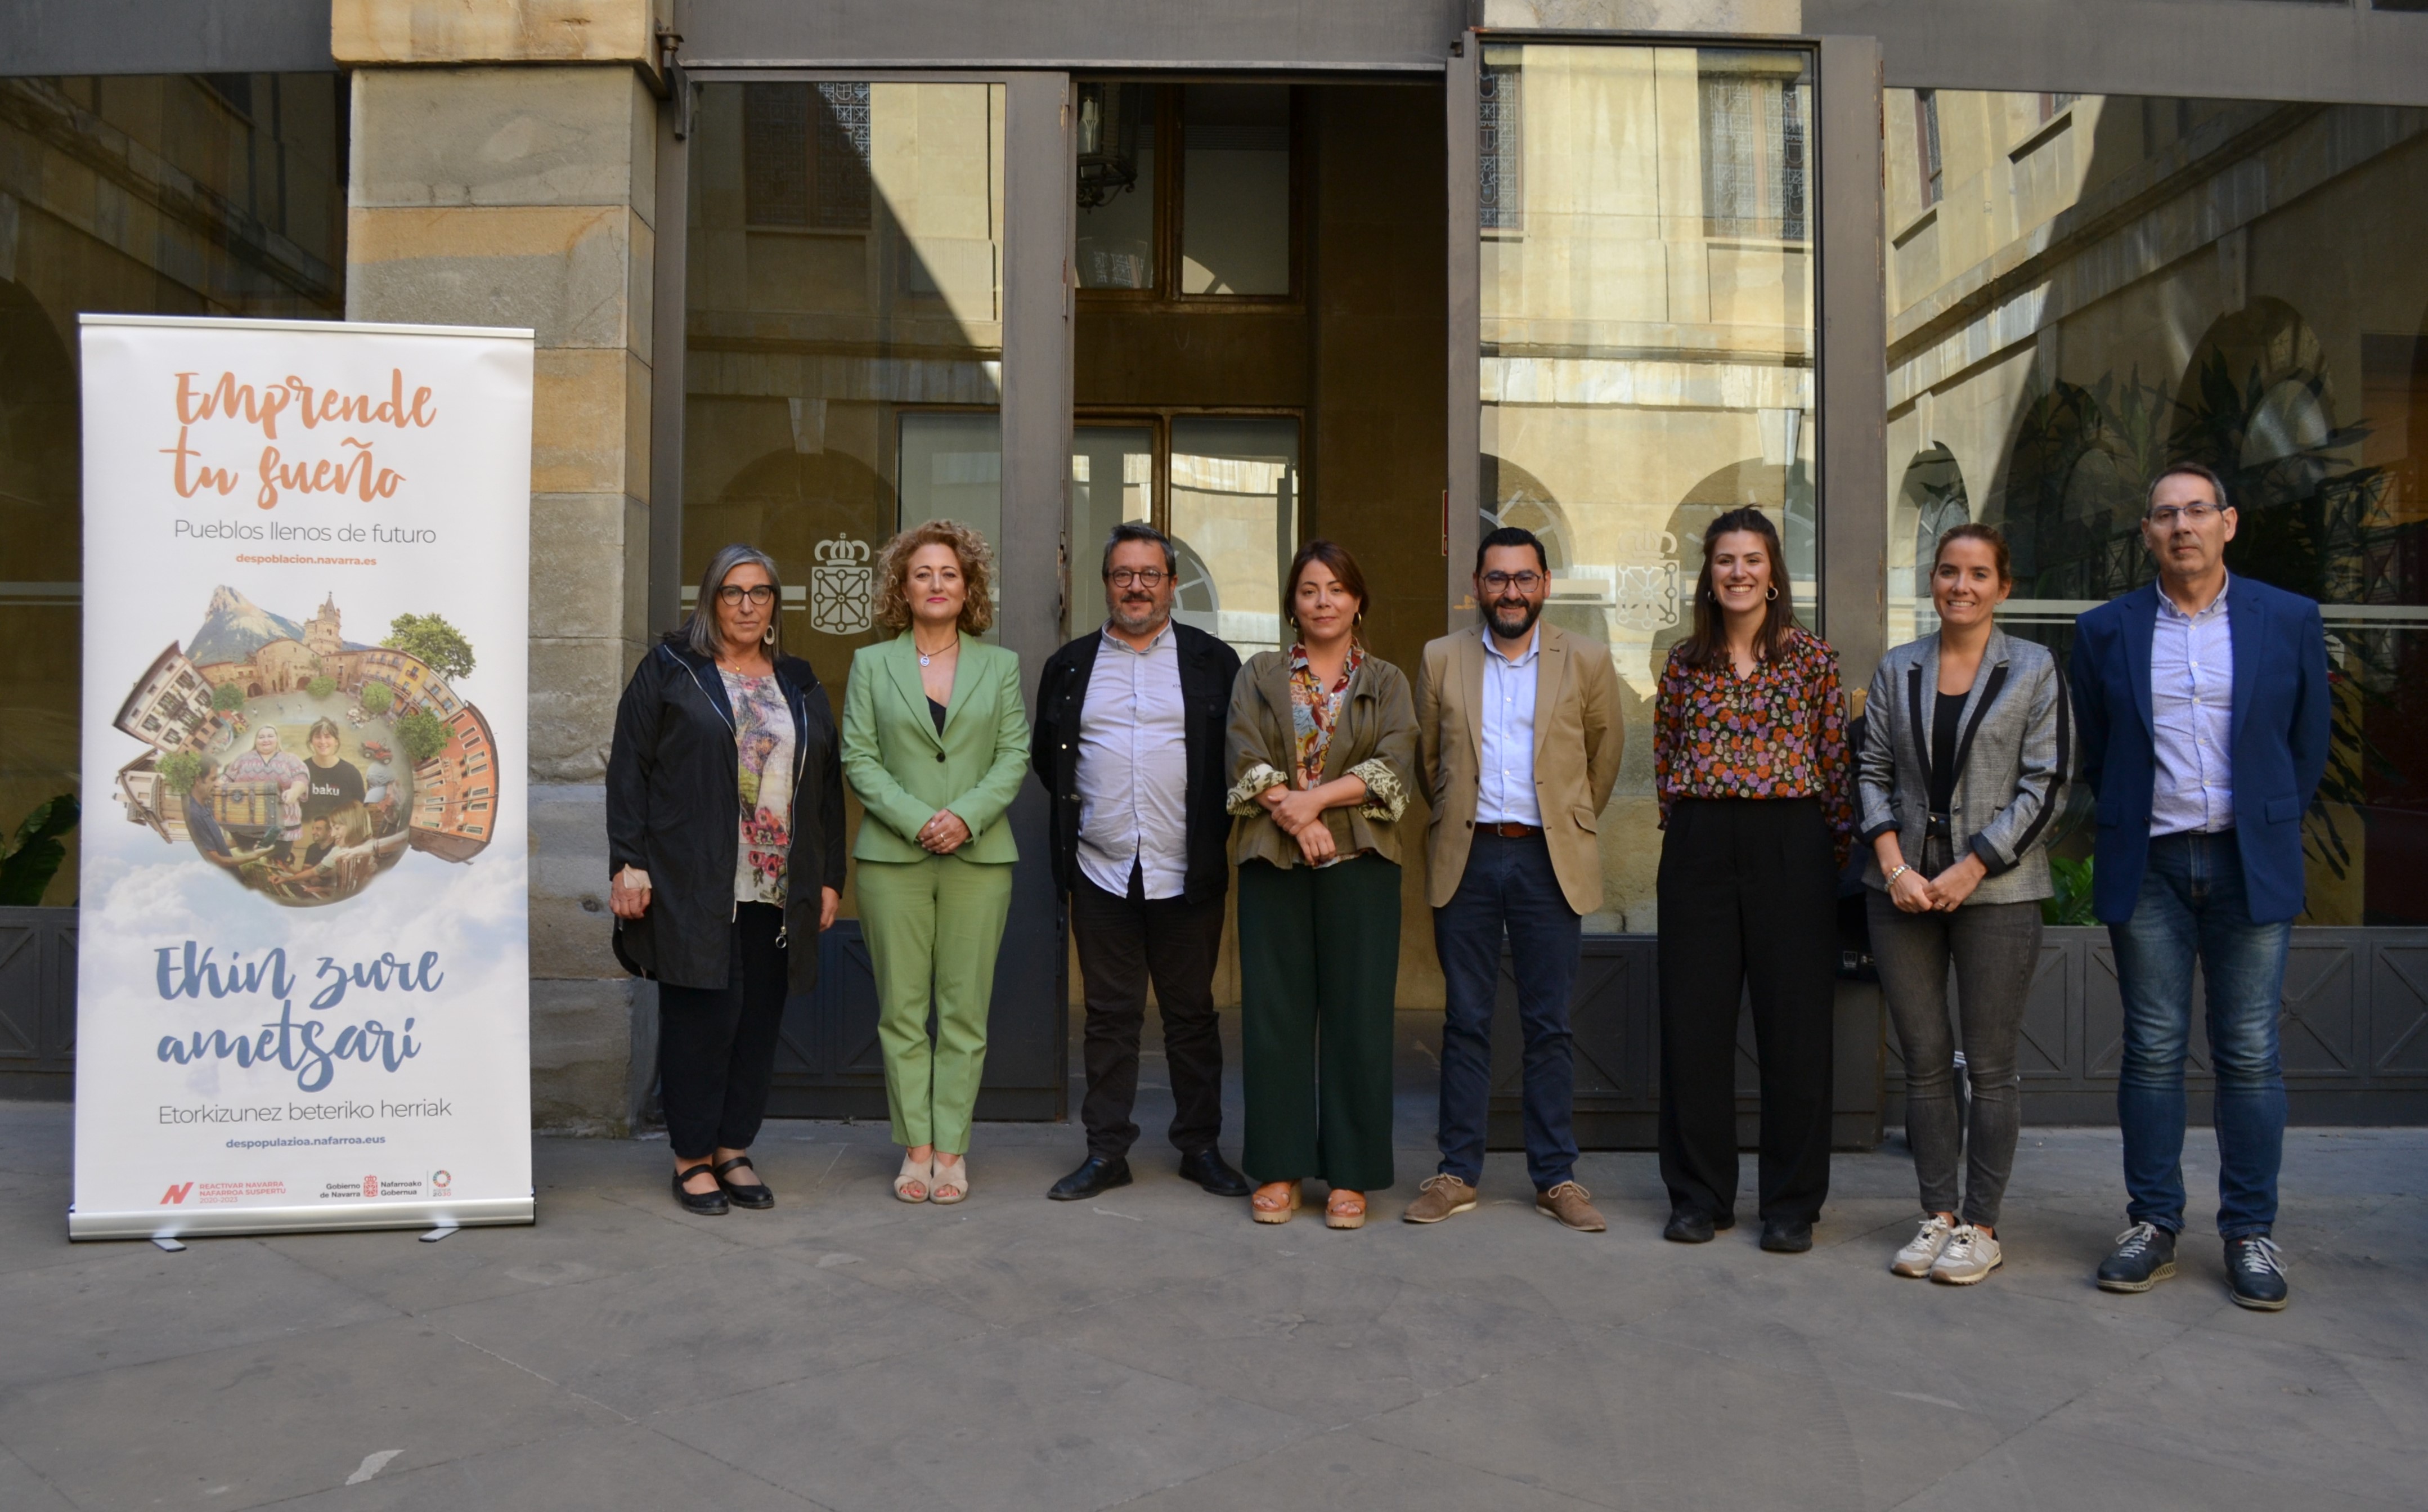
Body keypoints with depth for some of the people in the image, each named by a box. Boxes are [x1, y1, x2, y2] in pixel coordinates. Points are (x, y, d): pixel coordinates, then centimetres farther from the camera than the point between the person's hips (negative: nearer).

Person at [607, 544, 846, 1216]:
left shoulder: (801, 686, 15)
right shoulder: (669, 671, 4)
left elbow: (827, 787, 15)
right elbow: (628, 770, -1)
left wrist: (829, 877, 10)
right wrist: (629, 862, -9)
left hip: (779, 891, 4)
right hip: (694, 884, -4)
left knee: (759, 1021, 7)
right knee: (702, 1015, -2)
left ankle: (734, 1150, 20)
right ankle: (692, 1158, 11)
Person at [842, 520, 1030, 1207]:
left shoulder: (1000, 665, 11)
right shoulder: (871, 663, 9)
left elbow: (1015, 754, 4)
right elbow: (858, 758, 2)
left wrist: (966, 815, -12)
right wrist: (917, 819, -12)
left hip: (979, 855, 0)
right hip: (892, 856, 0)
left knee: (965, 1009, 2)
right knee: (901, 1009, 2)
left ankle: (951, 1148, 10)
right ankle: (915, 1147, 12)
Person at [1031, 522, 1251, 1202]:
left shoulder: (1214, 661, 4)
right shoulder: (1070, 666, 10)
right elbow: (1045, 757, 18)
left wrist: (1216, 825, 1)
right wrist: (1078, 811, 10)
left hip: (1187, 873, -1)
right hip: (1101, 873, 2)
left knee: (1192, 1013, 8)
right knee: (1110, 1016, 8)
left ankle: (1200, 1147, 20)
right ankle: (1106, 1152, 16)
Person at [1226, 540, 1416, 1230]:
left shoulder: (1386, 682, 12)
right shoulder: (1259, 675, 13)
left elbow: (1393, 766, -3)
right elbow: (1247, 761, 1)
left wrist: (1314, 797, -14)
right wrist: (1292, 815, -14)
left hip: (1359, 862, 0)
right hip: (1272, 862, 1)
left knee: (1357, 1014, 0)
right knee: (1275, 1013, 2)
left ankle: (1350, 1175, 9)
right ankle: (1279, 1170, 13)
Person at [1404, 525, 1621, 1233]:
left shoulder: (1586, 662, 2)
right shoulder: (1441, 660, 5)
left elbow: (1604, 755, 13)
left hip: (1548, 861, -1)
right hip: (1466, 860, 1)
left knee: (1549, 1027, 5)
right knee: (1465, 1022, 7)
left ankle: (1556, 1176, 17)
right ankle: (1458, 1173, 16)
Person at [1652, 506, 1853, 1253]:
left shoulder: (1811, 657, 3)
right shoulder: (1684, 661, 10)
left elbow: (1836, 759, 3)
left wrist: (1839, 851, -1)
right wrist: (1681, 837, 8)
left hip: (1790, 846, -2)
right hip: (1698, 847, 2)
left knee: (1795, 1025, 2)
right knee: (1694, 1024, 4)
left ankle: (1792, 1205, 15)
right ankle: (1699, 1197, 18)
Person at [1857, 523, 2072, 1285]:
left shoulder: (2034, 670, 2)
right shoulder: (1897, 669, 10)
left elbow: (2045, 785, -3)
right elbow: (1871, 770, 8)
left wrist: (1971, 867, -11)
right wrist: (1893, 862, -6)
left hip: (1996, 888, -3)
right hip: (1903, 886, 3)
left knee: (1989, 1064, 2)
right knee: (1924, 1059, 7)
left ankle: (1980, 1225, 13)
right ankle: (1937, 1215, 17)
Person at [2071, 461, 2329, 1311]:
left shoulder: (2289, 621, 4)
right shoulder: (2106, 632, 5)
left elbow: (2309, 743, 10)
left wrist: (2271, 834, 11)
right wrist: (2130, 829, 11)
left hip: (2251, 865, 0)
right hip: (2148, 868, 0)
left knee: (2250, 1056, 3)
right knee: (2152, 1051, 4)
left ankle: (2250, 1234, 14)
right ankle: (2153, 1225, 14)